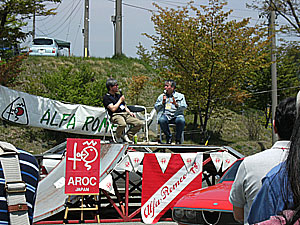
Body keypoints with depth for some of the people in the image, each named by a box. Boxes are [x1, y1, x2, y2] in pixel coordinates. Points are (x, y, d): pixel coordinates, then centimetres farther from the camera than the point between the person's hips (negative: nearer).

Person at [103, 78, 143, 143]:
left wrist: (130, 112, 9)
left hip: (125, 114, 7)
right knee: (122, 124, -40)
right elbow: (113, 109, -12)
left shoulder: (119, 95, 25)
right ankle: (118, 136, -8)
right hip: (116, 115, -7)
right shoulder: (106, 97, 2)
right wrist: (120, 100, -2)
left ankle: (127, 136, 0)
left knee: (139, 123, -15)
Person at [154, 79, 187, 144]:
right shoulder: (161, 96, 20)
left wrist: (176, 104, -17)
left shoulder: (180, 96, 14)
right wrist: (162, 102, -3)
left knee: (181, 121, -36)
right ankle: (169, 137, -13)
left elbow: (184, 107, 2)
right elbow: (156, 107, 15)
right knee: (161, 120, -35)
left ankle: (178, 138, -13)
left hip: (176, 115, -1)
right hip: (165, 115, 1)